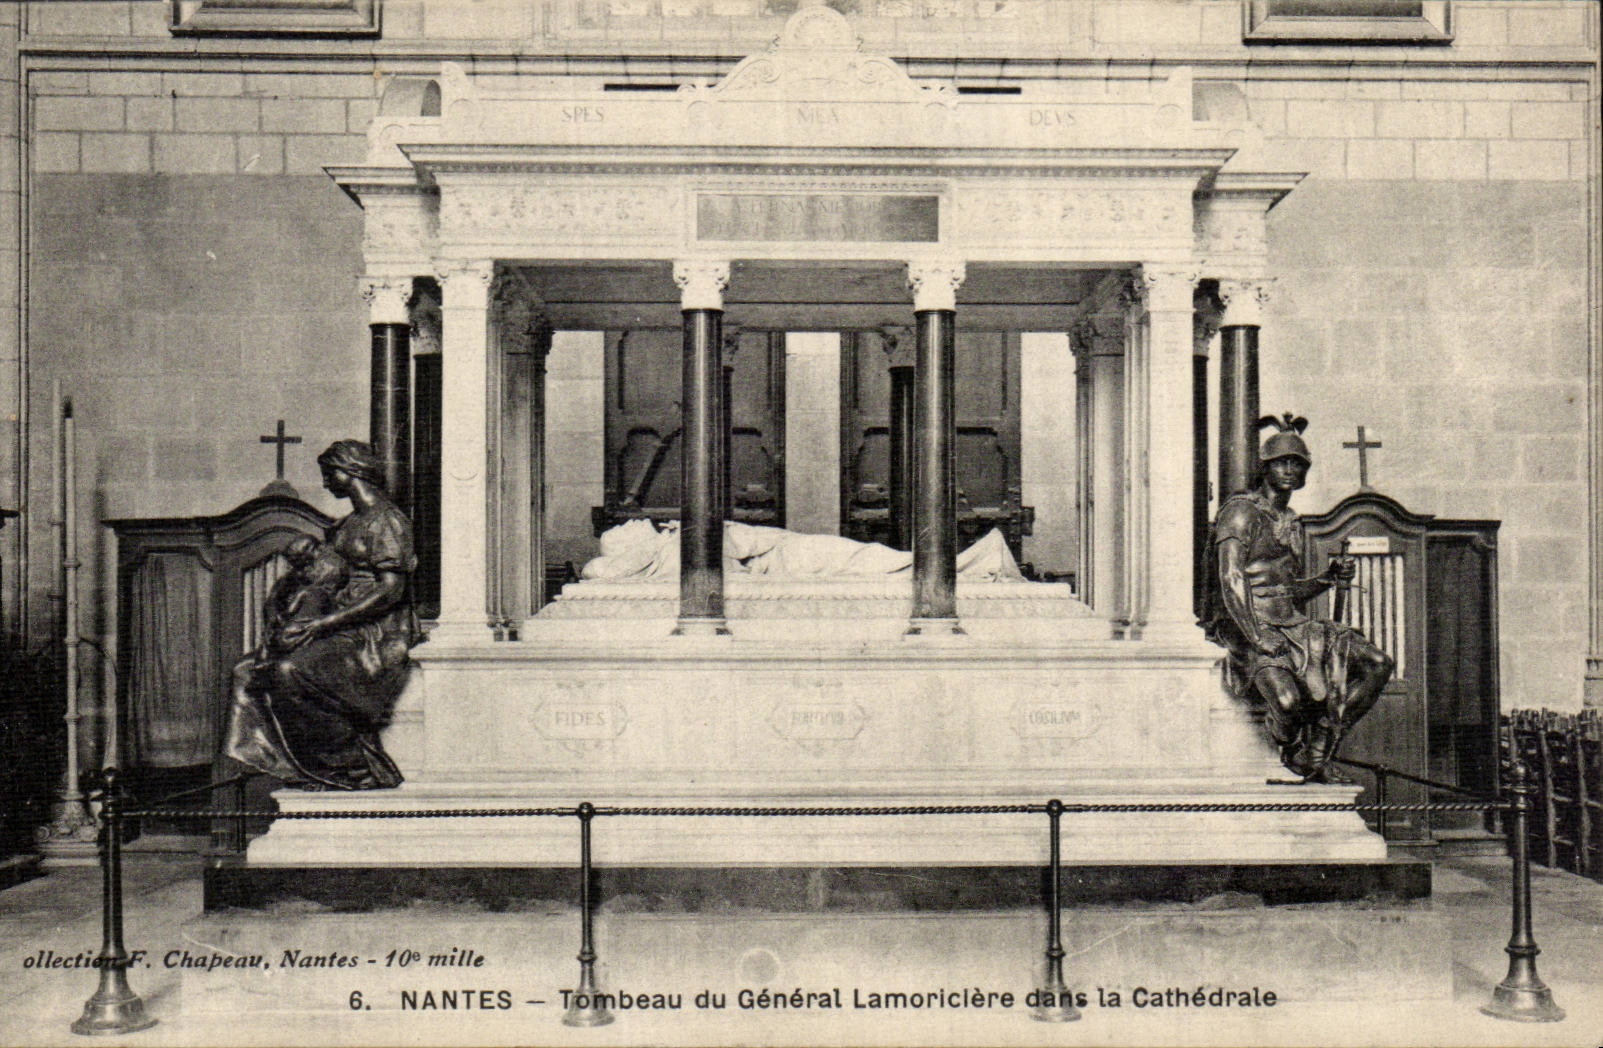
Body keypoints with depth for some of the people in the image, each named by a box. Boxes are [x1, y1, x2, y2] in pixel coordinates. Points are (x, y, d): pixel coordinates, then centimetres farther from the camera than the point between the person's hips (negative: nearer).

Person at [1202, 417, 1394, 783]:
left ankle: (1317, 753, -1)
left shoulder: (1292, 521, 19)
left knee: (1378, 664, -3)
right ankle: (1292, 751, 5)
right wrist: (1257, 638, -25)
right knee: (1288, 699, -33)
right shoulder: (1242, 511, -7)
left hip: (1292, 626, 8)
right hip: (1245, 629, -8)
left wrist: (1329, 578, 5)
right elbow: (1231, 582, -17)